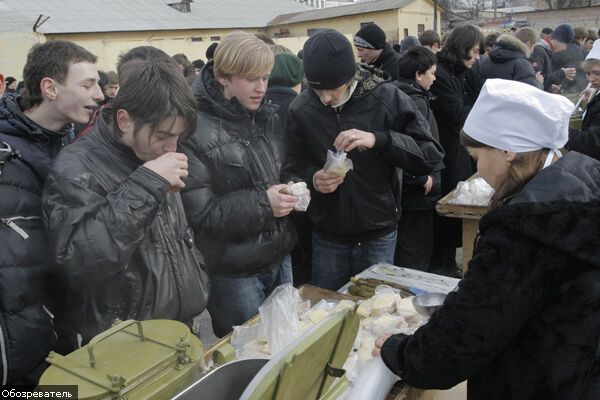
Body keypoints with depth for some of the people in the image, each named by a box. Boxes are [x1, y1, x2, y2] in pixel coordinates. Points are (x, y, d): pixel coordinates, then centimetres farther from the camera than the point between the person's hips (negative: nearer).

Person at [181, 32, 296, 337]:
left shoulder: (268, 117, 4)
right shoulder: (196, 130, -18)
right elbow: (197, 212, -20)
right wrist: (262, 204, -25)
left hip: (280, 259, 7)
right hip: (234, 273, -6)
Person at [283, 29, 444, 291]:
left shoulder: (387, 98, -13)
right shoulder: (300, 109, -6)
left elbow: (432, 156, -15)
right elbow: (292, 167, 3)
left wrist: (377, 140, -29)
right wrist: (312, 179, -20)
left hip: (378, 236, -1)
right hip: (326, 237, 2)